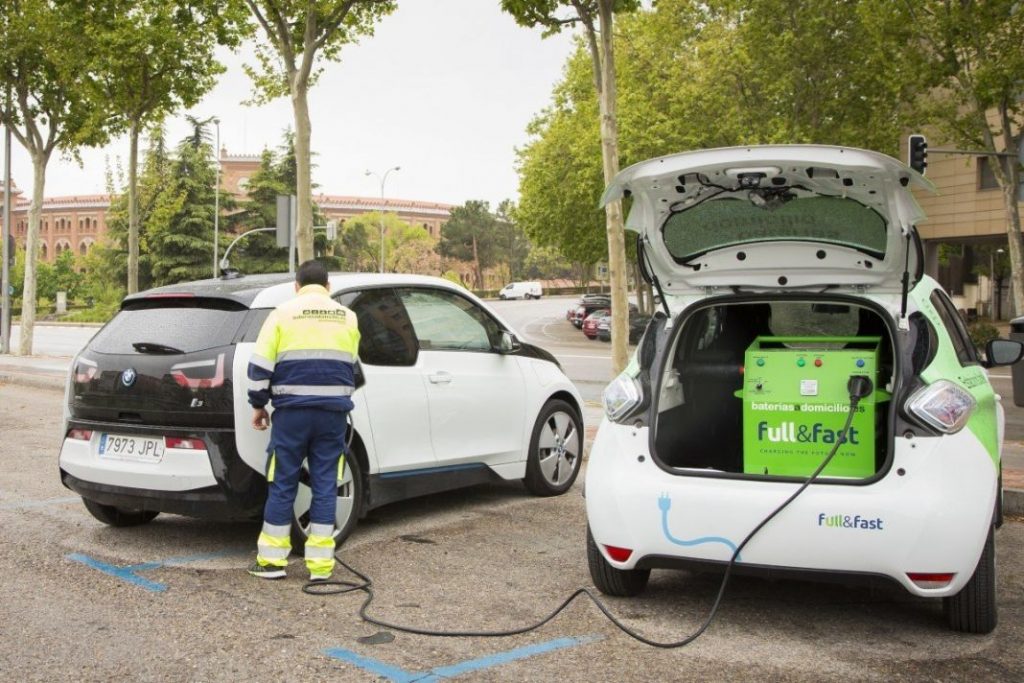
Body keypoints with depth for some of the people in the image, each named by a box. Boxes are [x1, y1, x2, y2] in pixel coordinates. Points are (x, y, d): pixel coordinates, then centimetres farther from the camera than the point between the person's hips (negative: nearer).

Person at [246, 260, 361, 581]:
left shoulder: (283, 313, 1)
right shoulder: (347, 317, 9)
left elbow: (260, 365, -2)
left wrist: (258, 404, 9)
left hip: (292, 411, -2)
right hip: (333, 412, 2)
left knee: (282, 485, 6)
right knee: (325, 486, 5)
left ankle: (272, 560, 11)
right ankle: (320, 564, 6)